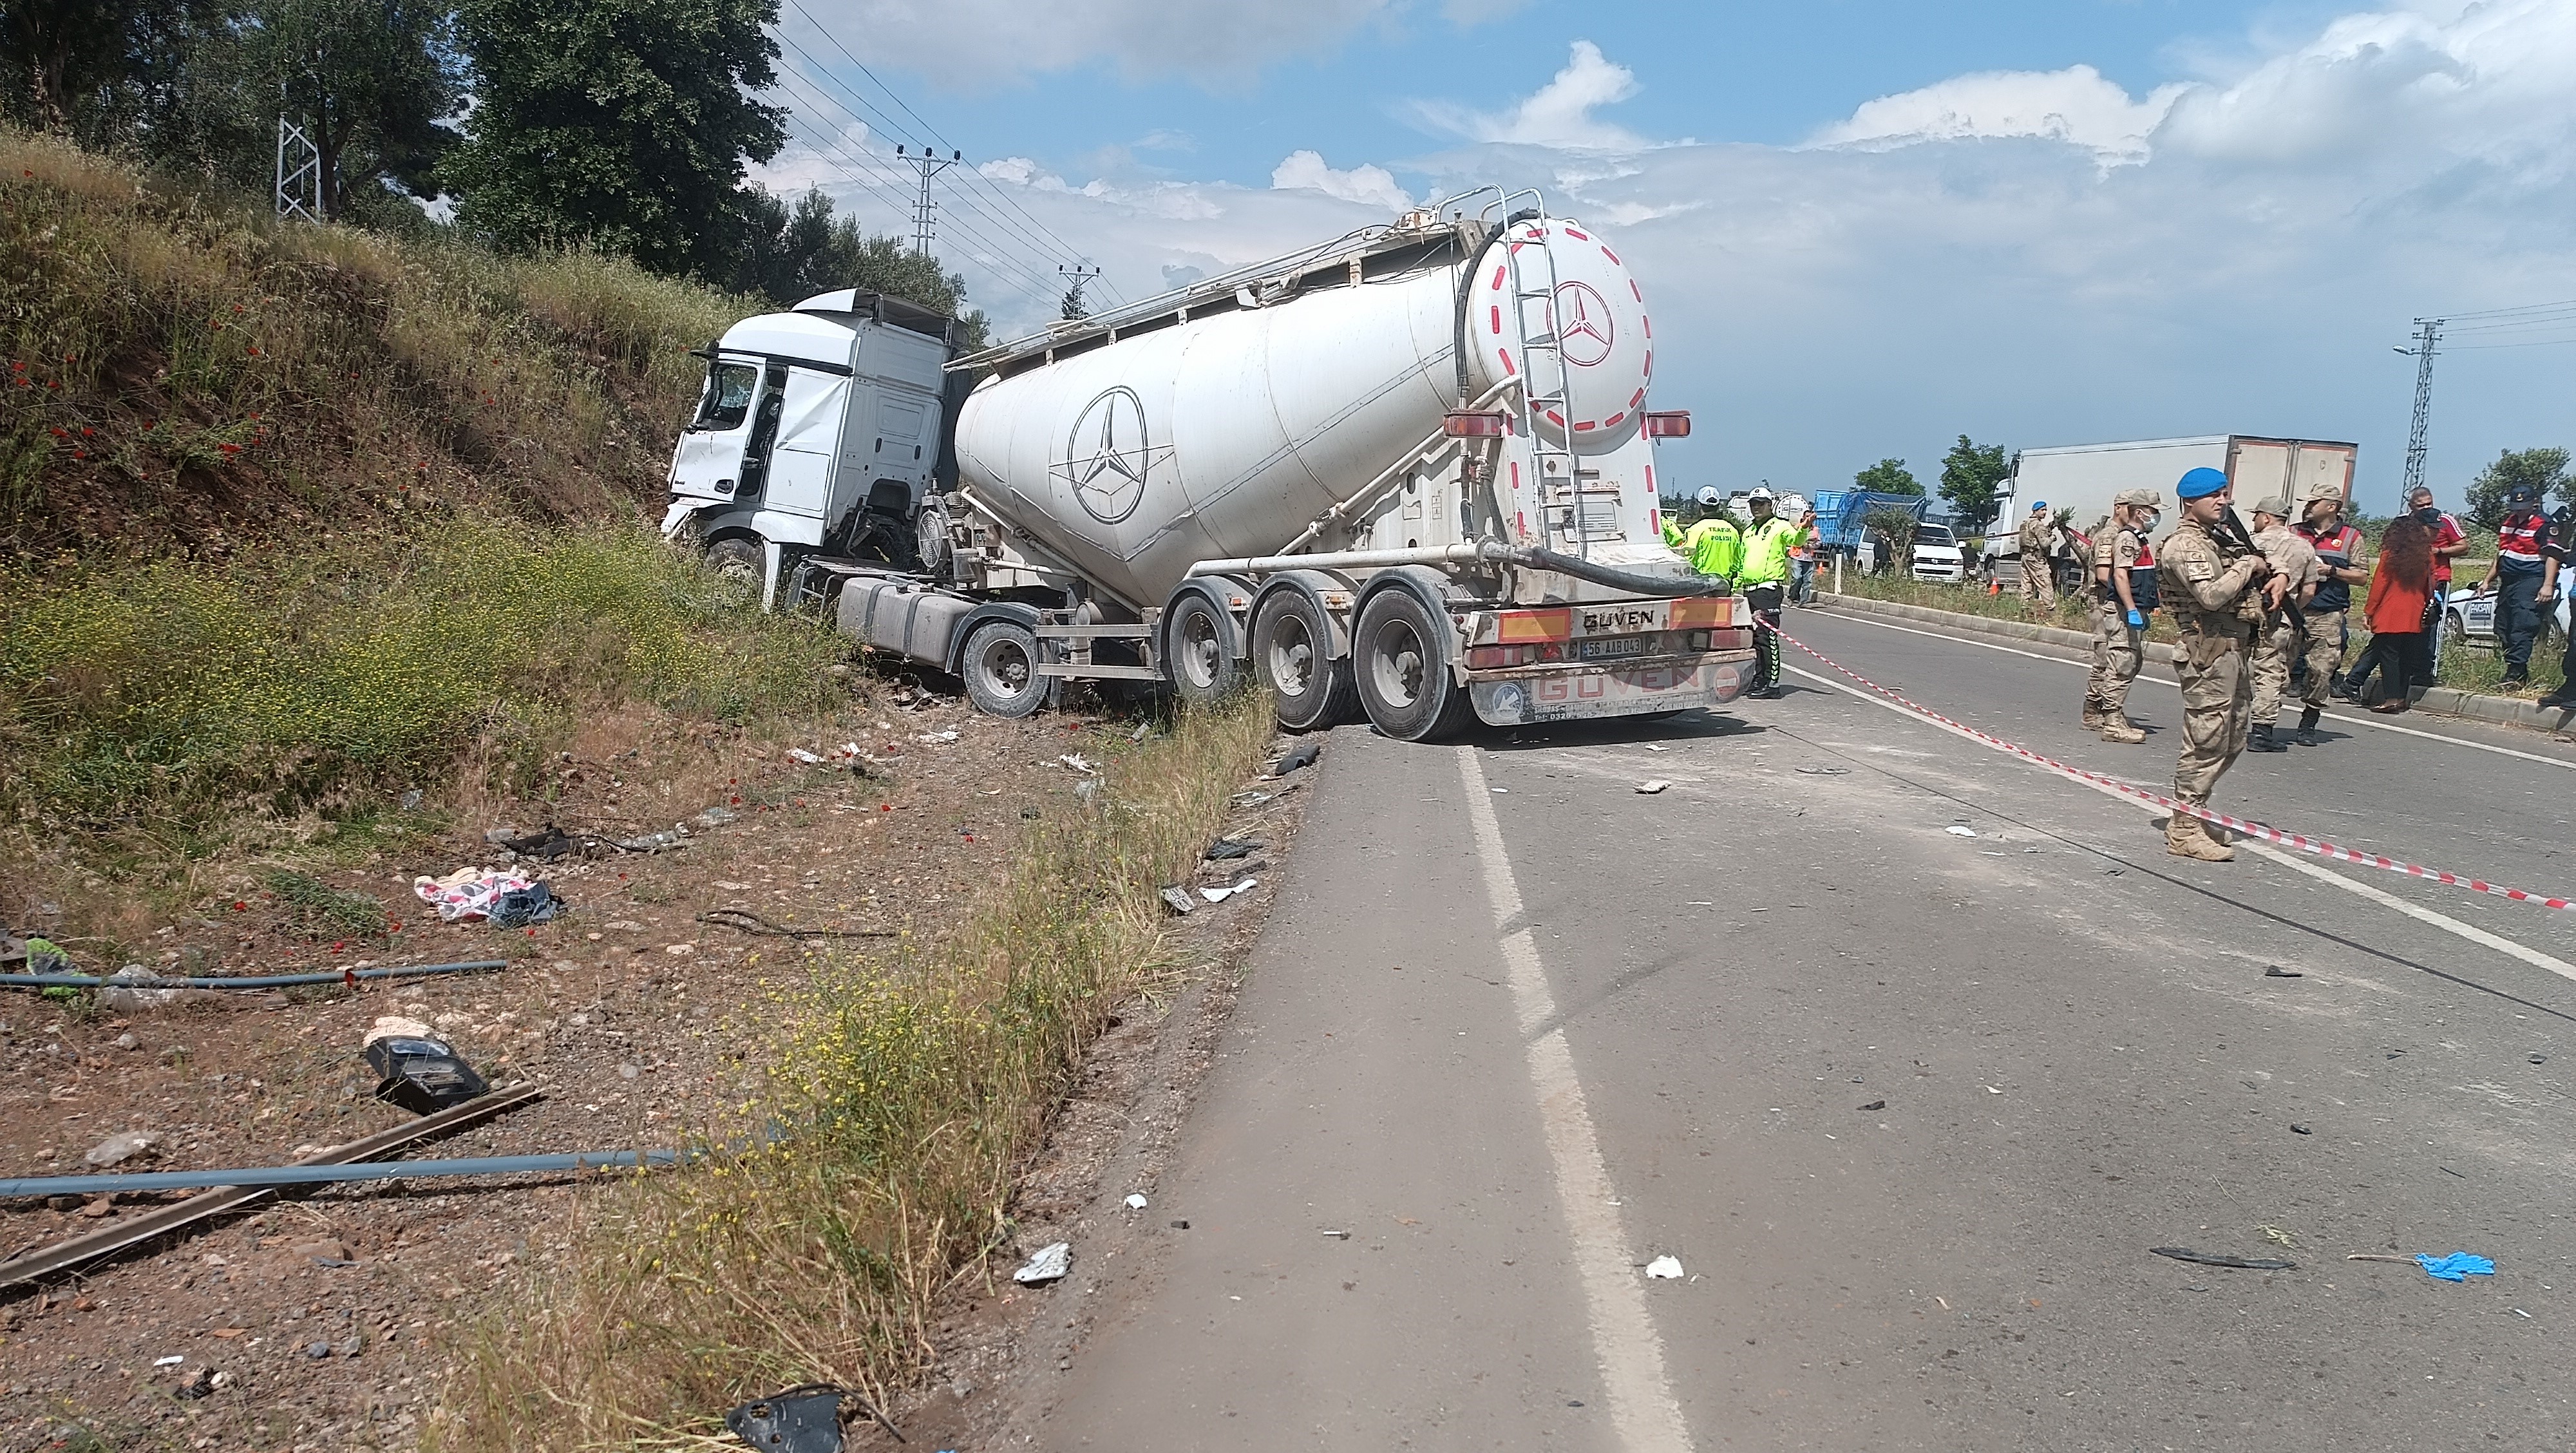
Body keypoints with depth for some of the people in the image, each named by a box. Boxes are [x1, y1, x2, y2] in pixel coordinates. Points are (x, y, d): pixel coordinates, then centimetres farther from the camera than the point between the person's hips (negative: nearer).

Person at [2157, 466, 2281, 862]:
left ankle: (2193, 813, 25)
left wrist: (2275, 580, 9)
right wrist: (2248, 565, -10)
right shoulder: (2184, 546, -11)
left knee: (2232, 742, 15)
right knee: (2206, 744, -8)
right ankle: (2184, 830, -2)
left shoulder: (2219, 540, 19)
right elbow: (2212, 595, -24)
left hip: (2233, 652, 10)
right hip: (2209, 653, -10)